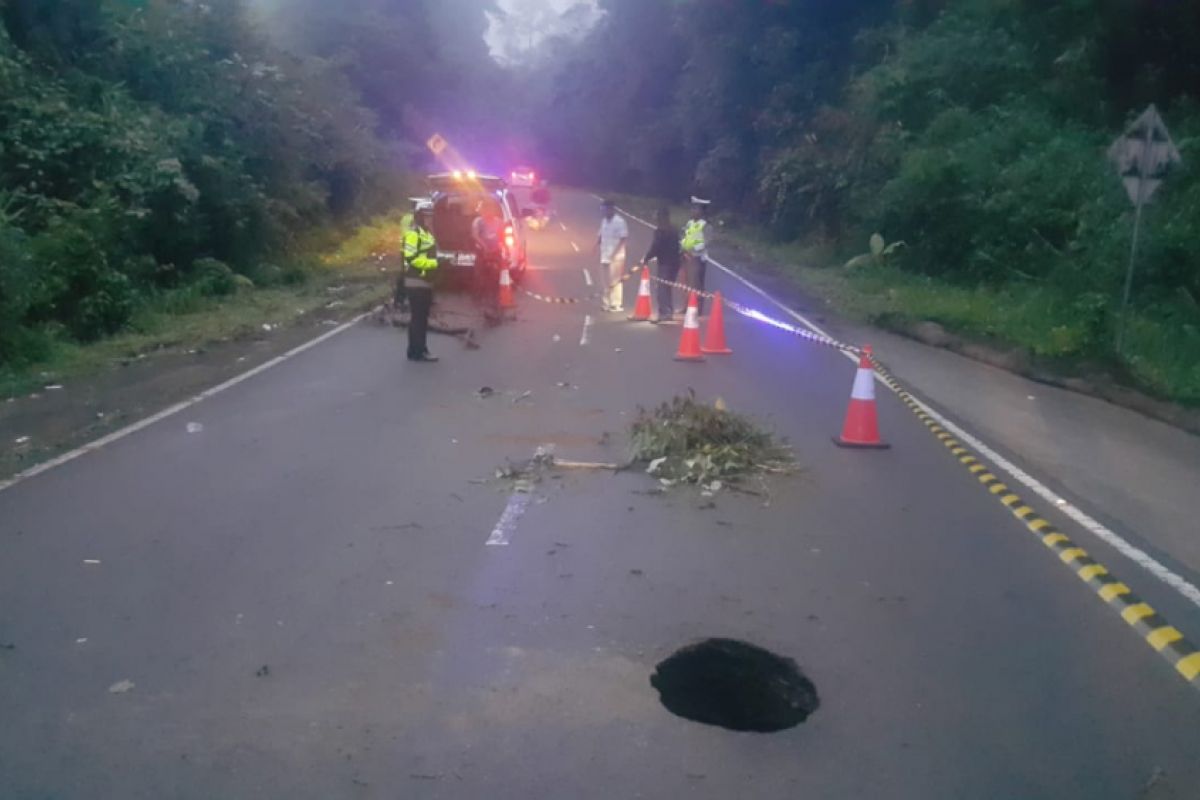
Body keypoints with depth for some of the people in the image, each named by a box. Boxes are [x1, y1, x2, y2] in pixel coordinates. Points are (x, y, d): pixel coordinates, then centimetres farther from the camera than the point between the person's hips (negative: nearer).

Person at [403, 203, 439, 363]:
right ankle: (415, 351, -4)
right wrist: (433, 263, -21)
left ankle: (420, 350, 19)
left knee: (423, 318, 12)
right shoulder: (413, 233, -13)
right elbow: (411, 257, -22)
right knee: (418, 318, -8)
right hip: (416, 282, -10)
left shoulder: (427, 233, 19)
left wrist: (437, 262, 10)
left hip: (425, 281, 10)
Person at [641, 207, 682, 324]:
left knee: (662, 288, -6)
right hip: (674, 262, 8)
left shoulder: (660, 231, -13)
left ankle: (663, 313, -11)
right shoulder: (675, 230, 12)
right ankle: (670, 312, 20)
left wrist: (646, 258, -6)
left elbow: (655, 247, -17)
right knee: (670, 288, 16)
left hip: (665, 262, -8)